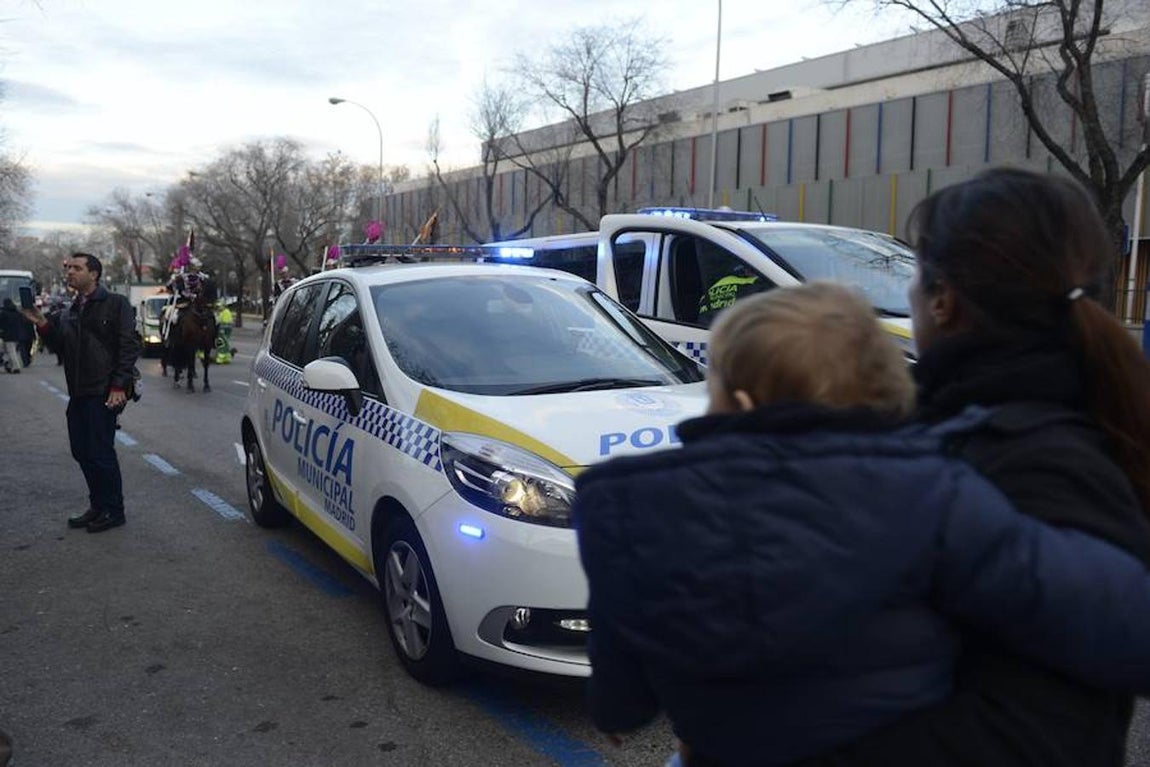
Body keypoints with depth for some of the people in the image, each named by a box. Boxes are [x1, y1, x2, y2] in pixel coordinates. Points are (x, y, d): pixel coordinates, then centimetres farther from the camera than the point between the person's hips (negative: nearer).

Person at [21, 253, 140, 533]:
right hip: (78, 393, 8)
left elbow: (129, 347, -11)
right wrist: (43, 325, 0)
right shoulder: (71, 312, 18)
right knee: (82, 452, 11)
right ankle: (98, 506, 23)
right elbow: (62, 347, 17)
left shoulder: (115, 304, -5)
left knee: (101, 453, -4)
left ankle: (113, 511, 9)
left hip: (103, 394, -8)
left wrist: (119, 386, -17)